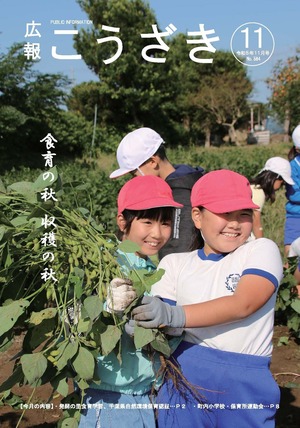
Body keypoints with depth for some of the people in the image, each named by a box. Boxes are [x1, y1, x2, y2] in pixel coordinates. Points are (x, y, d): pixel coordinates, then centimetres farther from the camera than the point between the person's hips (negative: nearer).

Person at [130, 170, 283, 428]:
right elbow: (156, 319, 0)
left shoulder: (262, 250, -1)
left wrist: (175, 315, -29)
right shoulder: (175, 264, 7)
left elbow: (243, 304, -17)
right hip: (185, 377, 2)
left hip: (246, 383, -1)